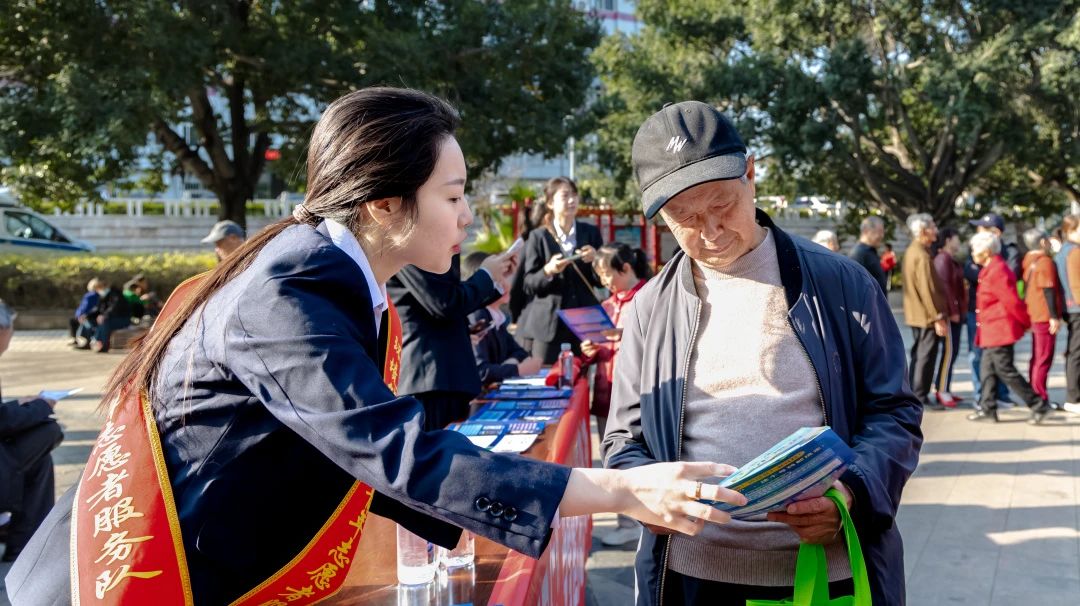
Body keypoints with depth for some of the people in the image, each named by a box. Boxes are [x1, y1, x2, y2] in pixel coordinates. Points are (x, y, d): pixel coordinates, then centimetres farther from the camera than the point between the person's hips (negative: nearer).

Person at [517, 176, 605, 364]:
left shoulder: (591, 233, 10)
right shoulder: (538, 237, 3)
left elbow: (601, 282, 9)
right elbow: (529, 285, 0)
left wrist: (596, 260, -10)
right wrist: (548, 270, -18)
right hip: (548, 322, -2)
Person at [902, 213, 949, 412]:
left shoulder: (911, 251, 12)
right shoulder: (922, 255, -19)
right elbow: (927, 289, -23)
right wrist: (938, 317, -20)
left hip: (916, 314, 10)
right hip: (927, 315, -10)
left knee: (918, 354, 16)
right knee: (926, 357, -3)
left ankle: (912, 394, 23)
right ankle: (921, 397, 2)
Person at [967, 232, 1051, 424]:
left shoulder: (996, 272, -20)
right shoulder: (991, 270, 13)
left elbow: (1012, 301, -19)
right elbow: (1010, 301, 17)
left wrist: (1026, 322, -8)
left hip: (1000, 329, -10)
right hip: (992, 330, 10)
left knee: (1005, 370, -5)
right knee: (988, 368, 12)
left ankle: (1039, 405, 1)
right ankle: (987, 408, 17)